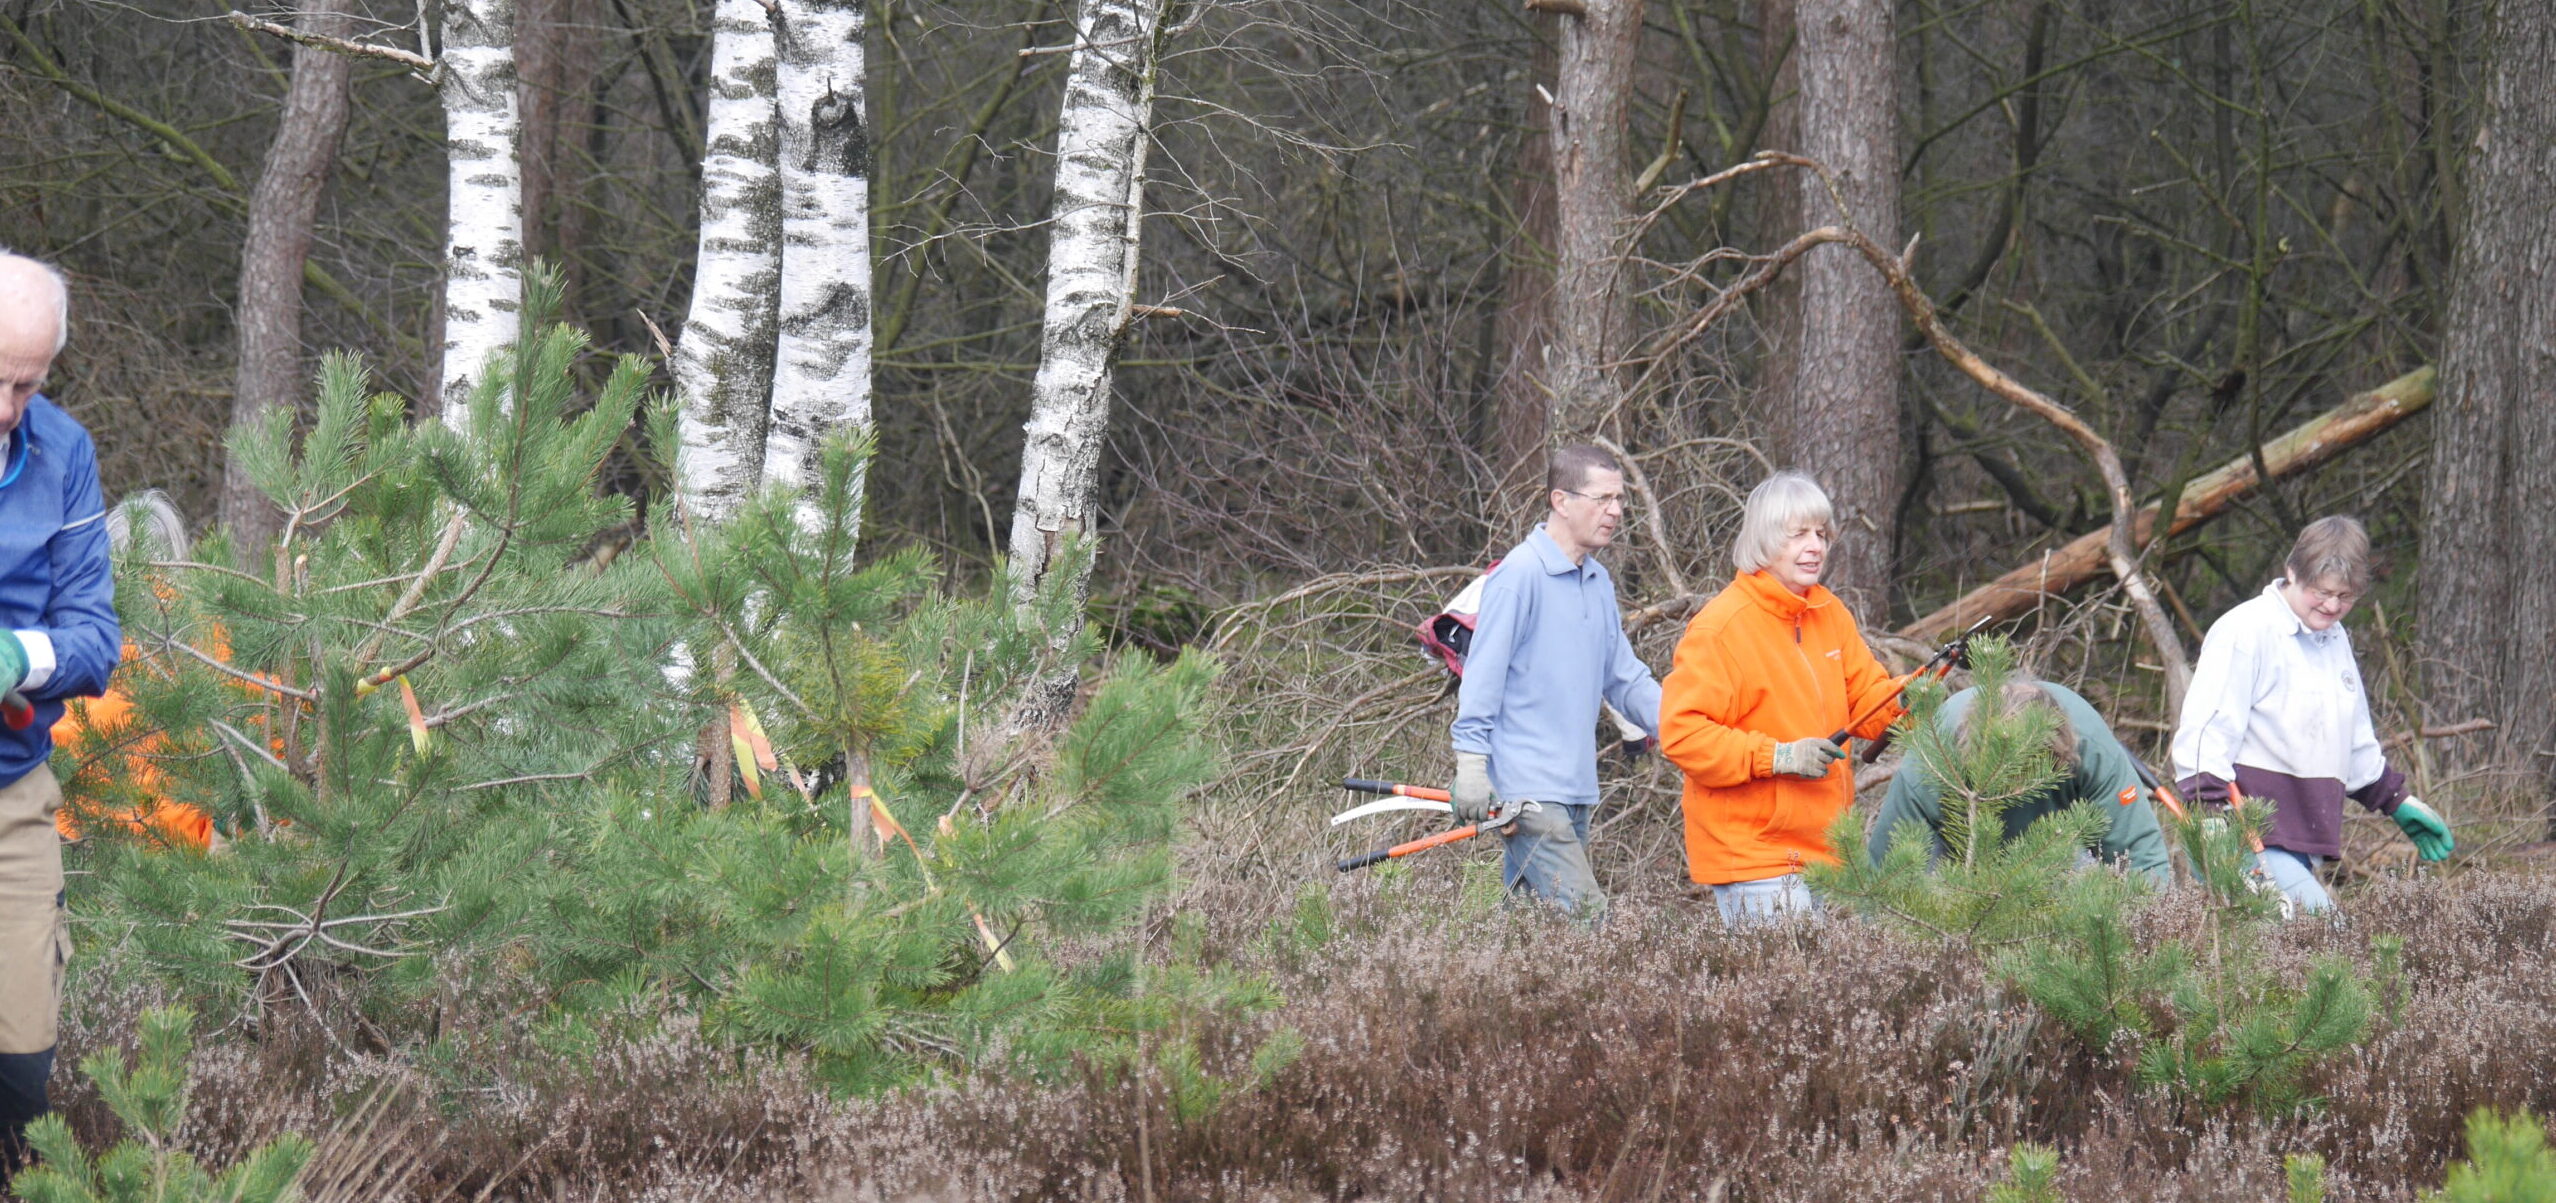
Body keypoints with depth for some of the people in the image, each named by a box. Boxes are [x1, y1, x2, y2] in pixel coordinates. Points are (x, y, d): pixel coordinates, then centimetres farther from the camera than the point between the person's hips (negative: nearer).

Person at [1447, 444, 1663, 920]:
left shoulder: (1599, 582, 15)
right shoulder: (1519, 574, -10)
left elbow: (1625, 678, 20)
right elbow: (1483, 674, -11)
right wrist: (1471, 764, -15)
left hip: (1578, 789, 8)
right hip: (1527, 790, -8)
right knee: (1584, 917, -17)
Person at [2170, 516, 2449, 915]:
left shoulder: (2334, 639, 20)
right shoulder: (2244, 631, -7)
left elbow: (2356, 743, 35)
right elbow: (2204, 733, -12)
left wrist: (2397, 802, 37)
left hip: (2303, 843, 9)